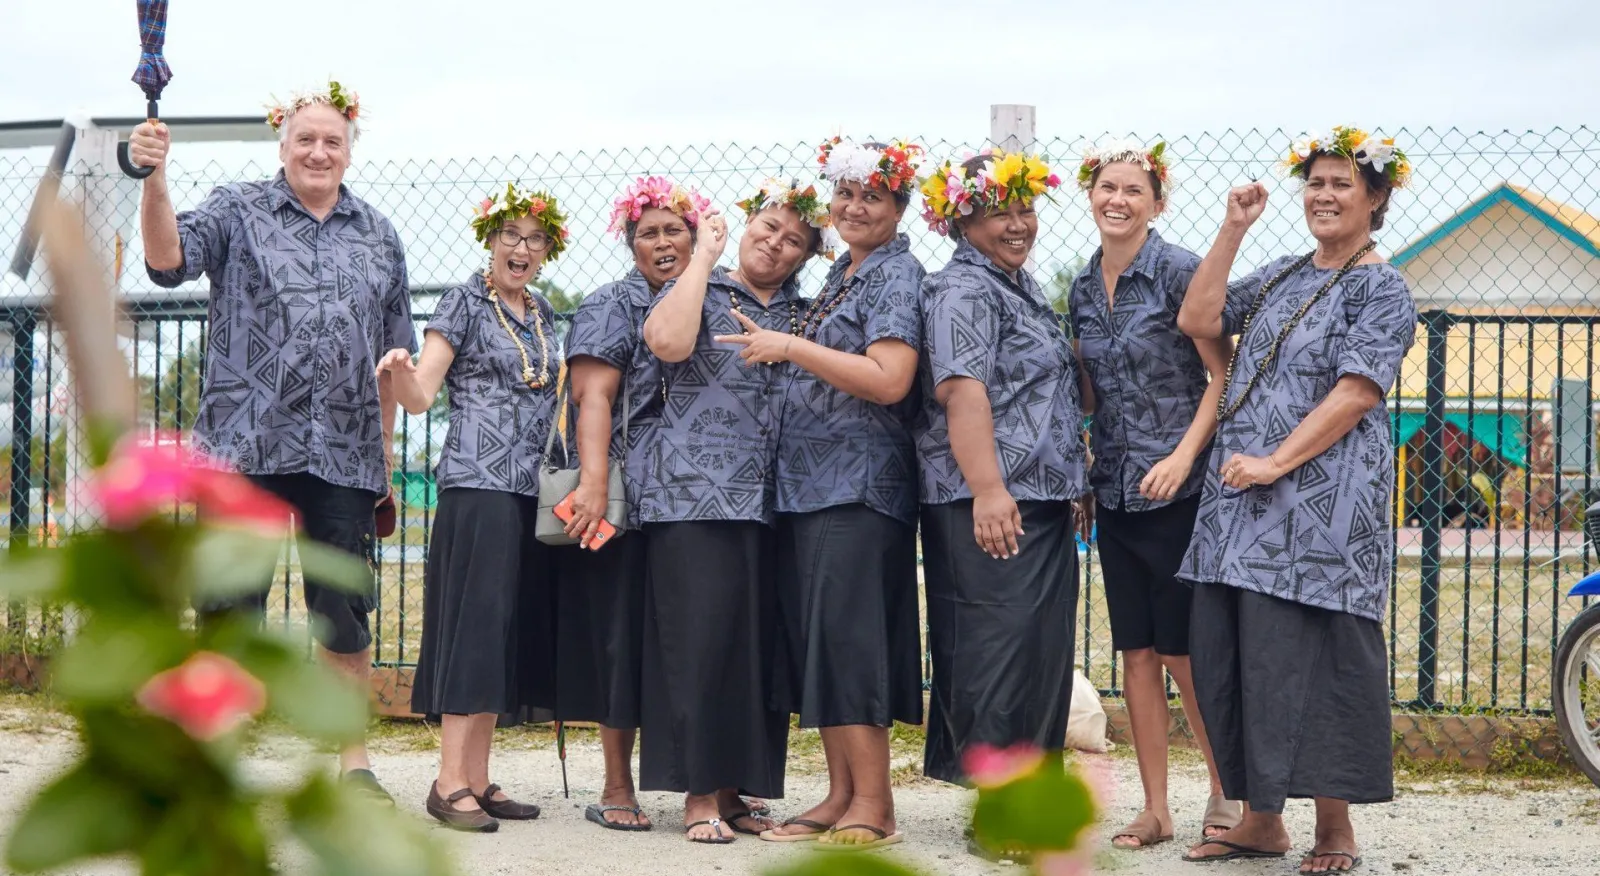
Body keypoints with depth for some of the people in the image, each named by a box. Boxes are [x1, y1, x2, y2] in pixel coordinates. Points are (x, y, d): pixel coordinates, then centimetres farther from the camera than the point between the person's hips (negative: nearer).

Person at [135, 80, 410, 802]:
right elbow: (169, 259, -14)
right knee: (230, 599, -1)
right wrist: (154, 181, -30)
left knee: (345, 607, 7)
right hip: (246, 442, -2)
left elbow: (394, 350, 19)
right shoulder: (237, 211, 5)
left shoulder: (378, 236, 15)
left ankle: (354, 758, 17)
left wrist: (387, 439, 14)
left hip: (344, 453, 3)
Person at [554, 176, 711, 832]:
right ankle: (617, 788, 6)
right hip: (633, 499, -4)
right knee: (625, 635, -1)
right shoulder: (613, 306, 2)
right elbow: (594, 396, -10)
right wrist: (592, 485, -21)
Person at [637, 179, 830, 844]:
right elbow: (667, 341, -17)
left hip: (773, 502, 5)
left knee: (759, 644, 4)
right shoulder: (698, 289, 6)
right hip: (695, 492, -4)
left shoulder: (804, 314, 18)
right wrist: (705, 254, -8)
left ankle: (732, 791, 11)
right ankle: (699, 795, -1)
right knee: (701, 638, -7)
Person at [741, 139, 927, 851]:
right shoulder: (840, 276, 18)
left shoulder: (897, 276, -8)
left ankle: (873, 805, -5)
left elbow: (888, 380, -20)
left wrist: (791, 348, -18)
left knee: (848, 638, -10)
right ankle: (840, 795, 13)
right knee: (814, 638, 8)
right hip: (808, 481, 9)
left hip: (860, 485, -9)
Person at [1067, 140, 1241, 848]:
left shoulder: (1178, 272, -9)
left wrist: (1184, 456, -18)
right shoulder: (1083, 290, 10)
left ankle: (1225, 794, 14)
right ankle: (1155, 810, 14)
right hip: (1115, 491, 6)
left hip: (1177, 489, -6)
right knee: (1135, 652, 7)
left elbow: (1224, 374, -11)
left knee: (1183, 651, -2)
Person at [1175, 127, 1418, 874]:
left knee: (1312, 659, -6)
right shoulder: (1281, 276, 18)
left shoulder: (1379, 289, -3)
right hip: (1242, 502, 7)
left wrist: (1276, 463, -18)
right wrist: (1233, 230, 4)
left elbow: (1357, 392, -13)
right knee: (1230, 658, 6)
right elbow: (1198, 321, 7)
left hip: (1321, 502, -7)